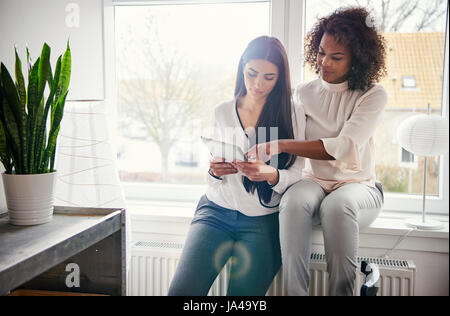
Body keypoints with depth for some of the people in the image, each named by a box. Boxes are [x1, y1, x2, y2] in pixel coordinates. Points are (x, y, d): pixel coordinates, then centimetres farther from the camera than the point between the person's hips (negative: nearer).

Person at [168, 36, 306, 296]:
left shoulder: (293, 114, 2)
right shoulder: (222, 112, 10)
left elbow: (295, 175, 1)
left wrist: (270, 175, -22)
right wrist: (215, 172, -9)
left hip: (264, 219, -1)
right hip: (216, 210, 2)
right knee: (181, 290, -16)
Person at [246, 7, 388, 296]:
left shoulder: (373, 95, -3)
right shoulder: (303, 93, 10)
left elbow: (344, 147, -18)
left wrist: (280, 146, -26)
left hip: (358, 185, -2)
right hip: (313, 182, 2)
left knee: (338, 204, -38)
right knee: (294, 199, -34)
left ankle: (341, 291, -28)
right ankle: (294, 291, -33)